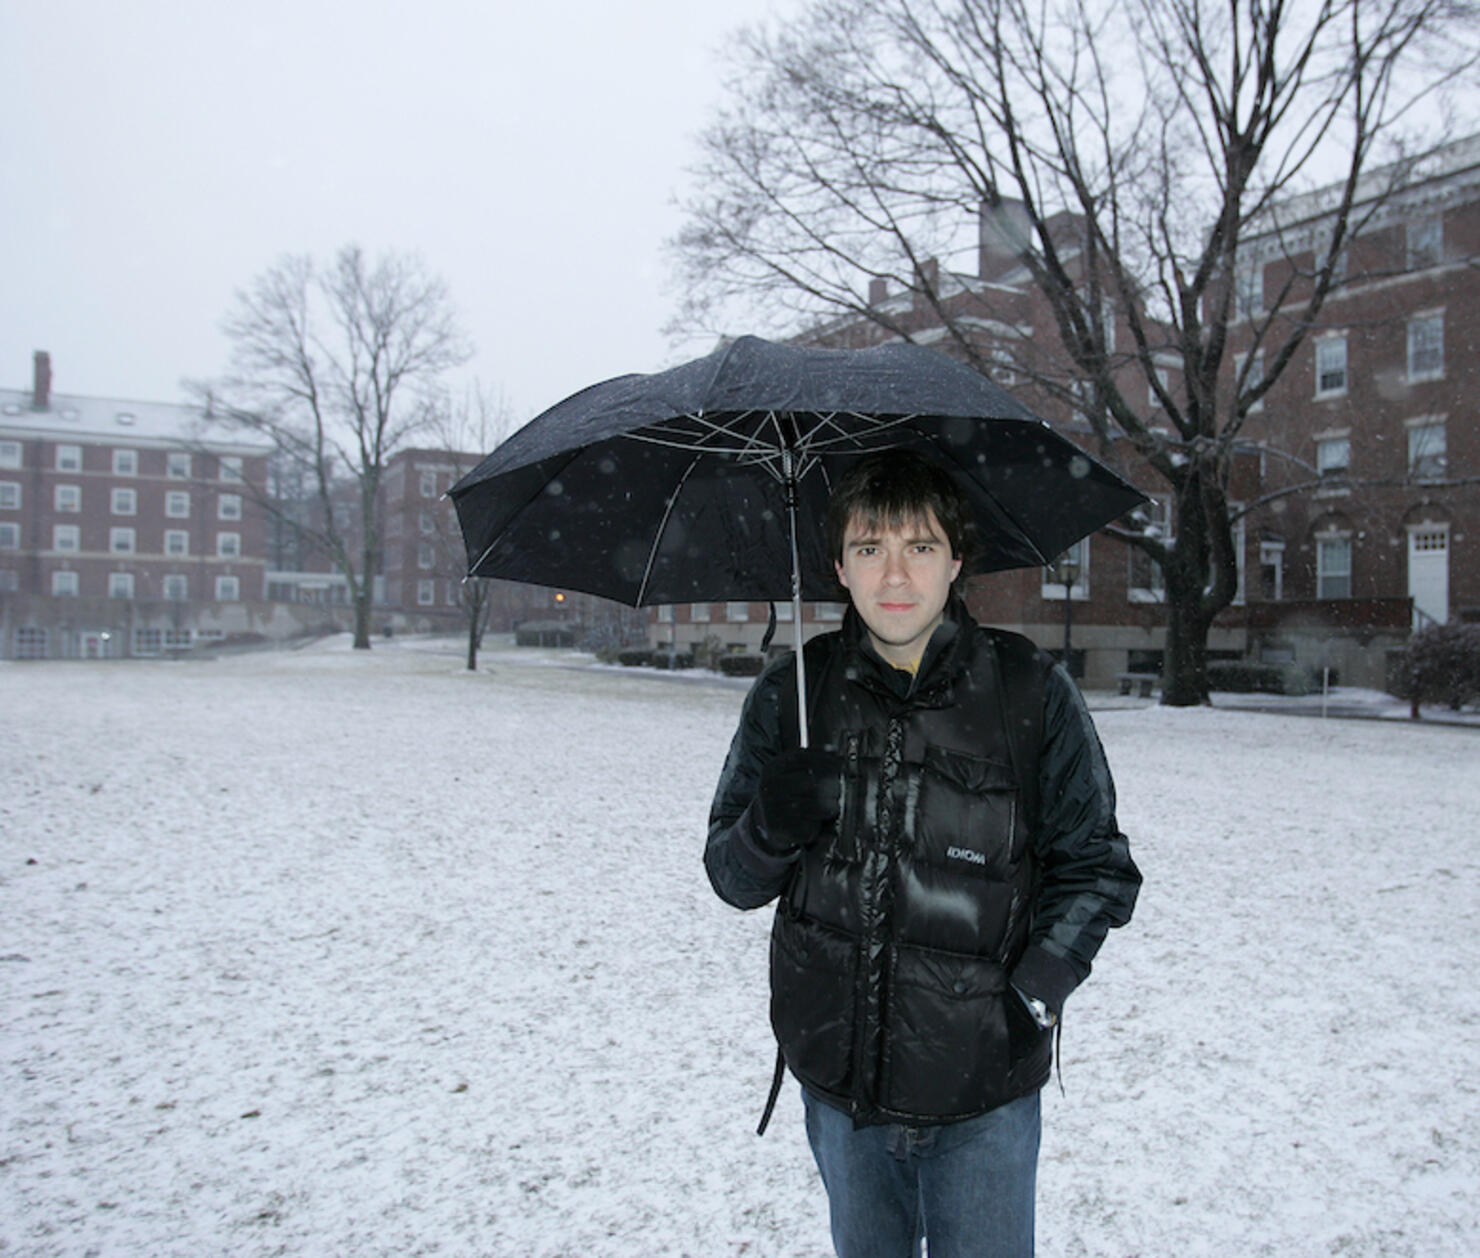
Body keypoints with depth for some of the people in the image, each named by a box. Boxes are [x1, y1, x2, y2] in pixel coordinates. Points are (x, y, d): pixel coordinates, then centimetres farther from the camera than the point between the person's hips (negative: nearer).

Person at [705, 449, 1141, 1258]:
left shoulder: (1032, 695, -7)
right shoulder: (791, 695, -3)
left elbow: (1096, 868, 2)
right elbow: (731, 879, 2)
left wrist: (1035, 993, -11)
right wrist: (770, 829, -20)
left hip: (983, 1094, -2)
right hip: (837, 1078, 3)